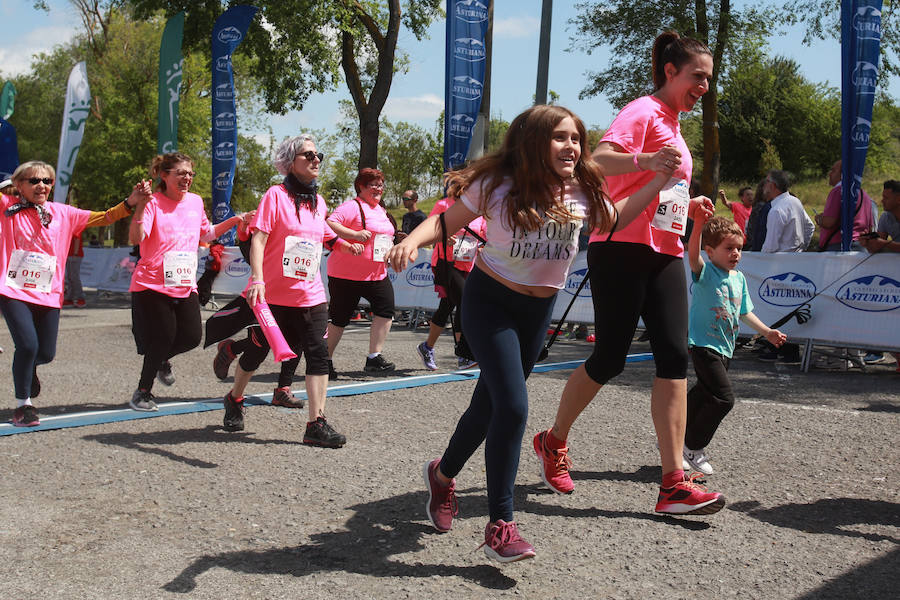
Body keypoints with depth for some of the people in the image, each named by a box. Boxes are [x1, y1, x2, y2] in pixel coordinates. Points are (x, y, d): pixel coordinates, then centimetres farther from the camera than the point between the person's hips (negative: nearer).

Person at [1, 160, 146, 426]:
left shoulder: (62, 213, 9)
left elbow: (102, 217, 8)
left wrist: (130, 202, -4)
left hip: (48, 294, 3)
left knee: (46, 353, 5)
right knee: (27, 345, -17)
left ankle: (28, 366, 45)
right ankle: (23, 404, 4)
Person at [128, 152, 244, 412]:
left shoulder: (195, 201, 7)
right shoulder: (153, 203, -11)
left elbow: (206, 234, 24)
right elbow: (136, 239, -24)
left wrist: (234, 220, 15)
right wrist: (141, 205, -33)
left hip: (185, 286, 6)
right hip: (152, 284, -5)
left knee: (191, 337, 1)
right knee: (163, 339, -3)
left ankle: (161, 360, 35)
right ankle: (143, 391, 20)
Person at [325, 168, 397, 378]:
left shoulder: (381, 210, 17)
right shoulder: (352, 207, -10)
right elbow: (330, 224, -22)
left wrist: (391, 249, 15)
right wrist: (354, 234, -31)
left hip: (377, 273, 7)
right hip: (346, 275, -7)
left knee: (386, 308, -7)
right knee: (339, 317, 0)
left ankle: (374, 357, 0)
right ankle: (326, 360, 13)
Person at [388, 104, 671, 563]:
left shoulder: (582, 194, -4)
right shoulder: (498, 185, -15)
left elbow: (613, 220, 14)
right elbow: (447, 220, -9)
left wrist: (659, 183, 5)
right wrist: (411, 241, -28)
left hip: (539, 309, 5)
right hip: (489, 301, -5)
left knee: (490, 404, 13)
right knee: (513, 406, -17)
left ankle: (443, 474, 41)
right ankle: (500, 525, -6)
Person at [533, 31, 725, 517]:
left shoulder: (672, 126, 24)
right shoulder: (643, 112, -4)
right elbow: (600, 159, -23)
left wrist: (689, 207, 17)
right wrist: (647, 161, -40)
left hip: (664, 255, 8)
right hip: (622, 248, -8)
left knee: (674, 357, -6)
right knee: (609, 359, -4)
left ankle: (673, 484, -8)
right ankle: (553, 442, 20)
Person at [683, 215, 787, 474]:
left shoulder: (739, 278, 11)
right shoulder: (705, 272, -12)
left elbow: (744, 312, 21)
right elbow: (693, 254, -34)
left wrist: (767, 332, 17)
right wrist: (699, 224, -48)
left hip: (725, 348, 8)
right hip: (704, 344, -8)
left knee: (704, 394, 17)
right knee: (723, 398, -14)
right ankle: (693, 446, 2)